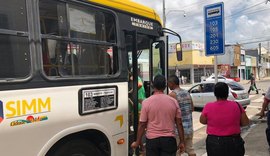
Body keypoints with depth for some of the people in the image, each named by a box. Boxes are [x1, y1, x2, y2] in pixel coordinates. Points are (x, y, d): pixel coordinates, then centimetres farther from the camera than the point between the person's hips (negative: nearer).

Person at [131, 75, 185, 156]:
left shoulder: (146, 102, -10)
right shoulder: (173, 101, -3)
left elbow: (142, 124, -8)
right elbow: (179, 123, 0)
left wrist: (137, 142, 3)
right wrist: (182, 142, 9)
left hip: (152, 140, -1)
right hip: (169, 139, 1)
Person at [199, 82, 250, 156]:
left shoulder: (208, 107, -13)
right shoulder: (236, 105, -11)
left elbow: (202, 121, 2)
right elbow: (246, 122, -2)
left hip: (214, 142, 0)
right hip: (233, 142, 1)